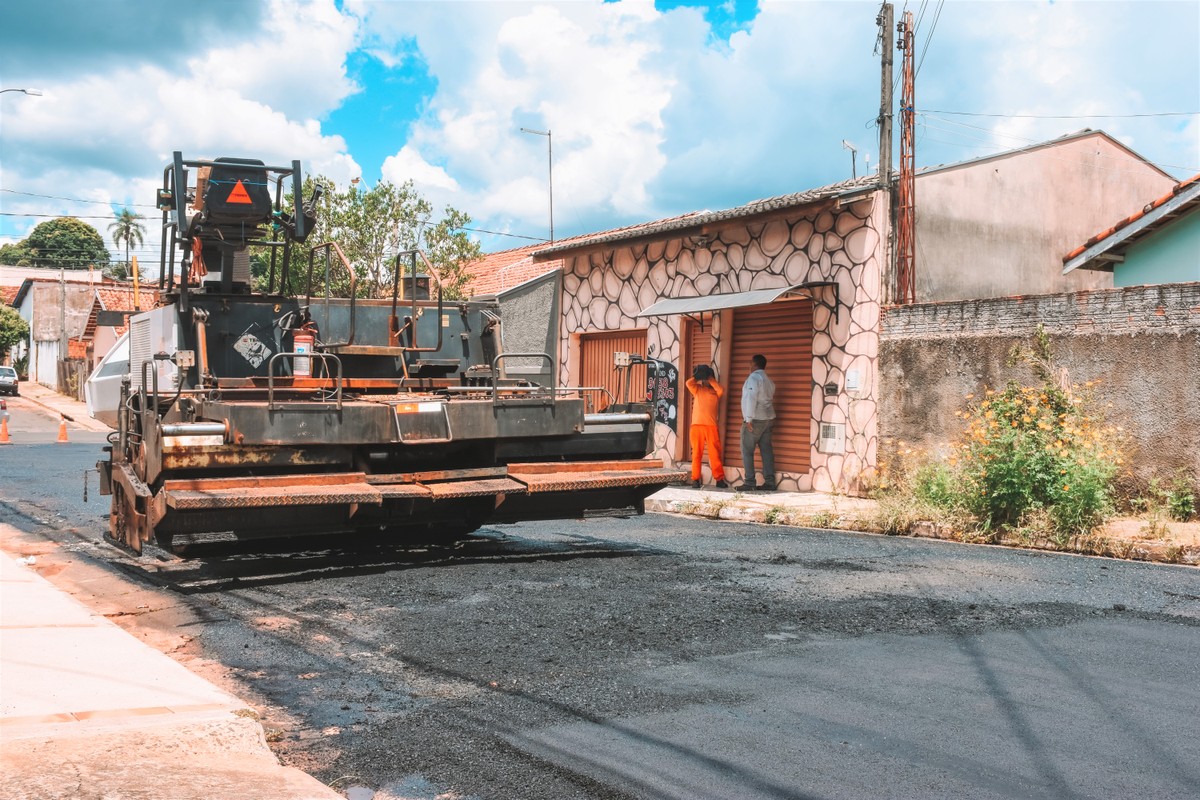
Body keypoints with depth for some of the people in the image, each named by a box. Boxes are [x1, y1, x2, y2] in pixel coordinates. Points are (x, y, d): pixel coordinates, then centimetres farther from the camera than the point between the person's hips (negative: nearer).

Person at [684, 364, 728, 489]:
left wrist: (710, 379, -1)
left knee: (715, 454, -1)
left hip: (711, 427, 0)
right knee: (696, 454, 1)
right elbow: (688, 383, -3)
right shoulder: (697, 390, 14)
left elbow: (721, 390, -9)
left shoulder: (715, 392, 13)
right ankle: (695, 479, 3)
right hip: (697, 426, 0)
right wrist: (698, 376, 7)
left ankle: (720, 479, 2)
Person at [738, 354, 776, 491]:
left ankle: (750, 483, -7)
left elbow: (751, 398, -19)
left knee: (747, 451, -3)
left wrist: (749, 419, -20)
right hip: (768, 419, 8)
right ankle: (769, 482, 2)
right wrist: (771, 421, 17)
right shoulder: (769, 380, 16)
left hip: (755, 420, -8)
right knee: (766, 450, 5)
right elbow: (771, 400, 15)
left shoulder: (754, 377, -11)